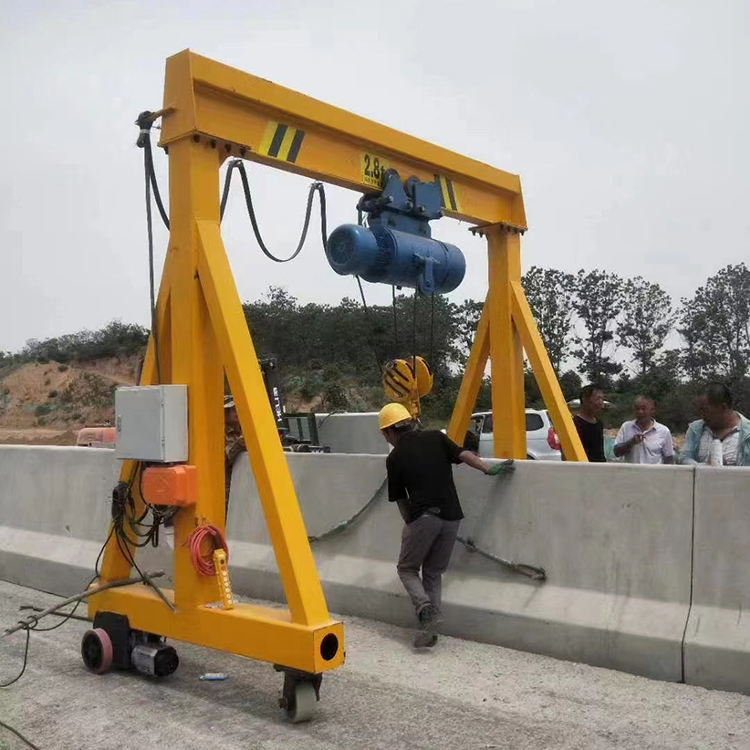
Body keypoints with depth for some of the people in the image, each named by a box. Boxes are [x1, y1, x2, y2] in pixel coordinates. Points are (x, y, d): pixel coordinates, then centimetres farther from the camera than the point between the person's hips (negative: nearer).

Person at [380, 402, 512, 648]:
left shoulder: (394, 458, 5)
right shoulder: (435, 437, 9)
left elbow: (400, 499, 12)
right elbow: (463, 454, -4)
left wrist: (410, 522, 23)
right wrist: (489, 470, 1)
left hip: (423, 517, -4)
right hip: (451, 516, 4)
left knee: (407, 568, 14)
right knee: (434, 572, 17)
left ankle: (426, 609, -11)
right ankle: (430, 629, 11)